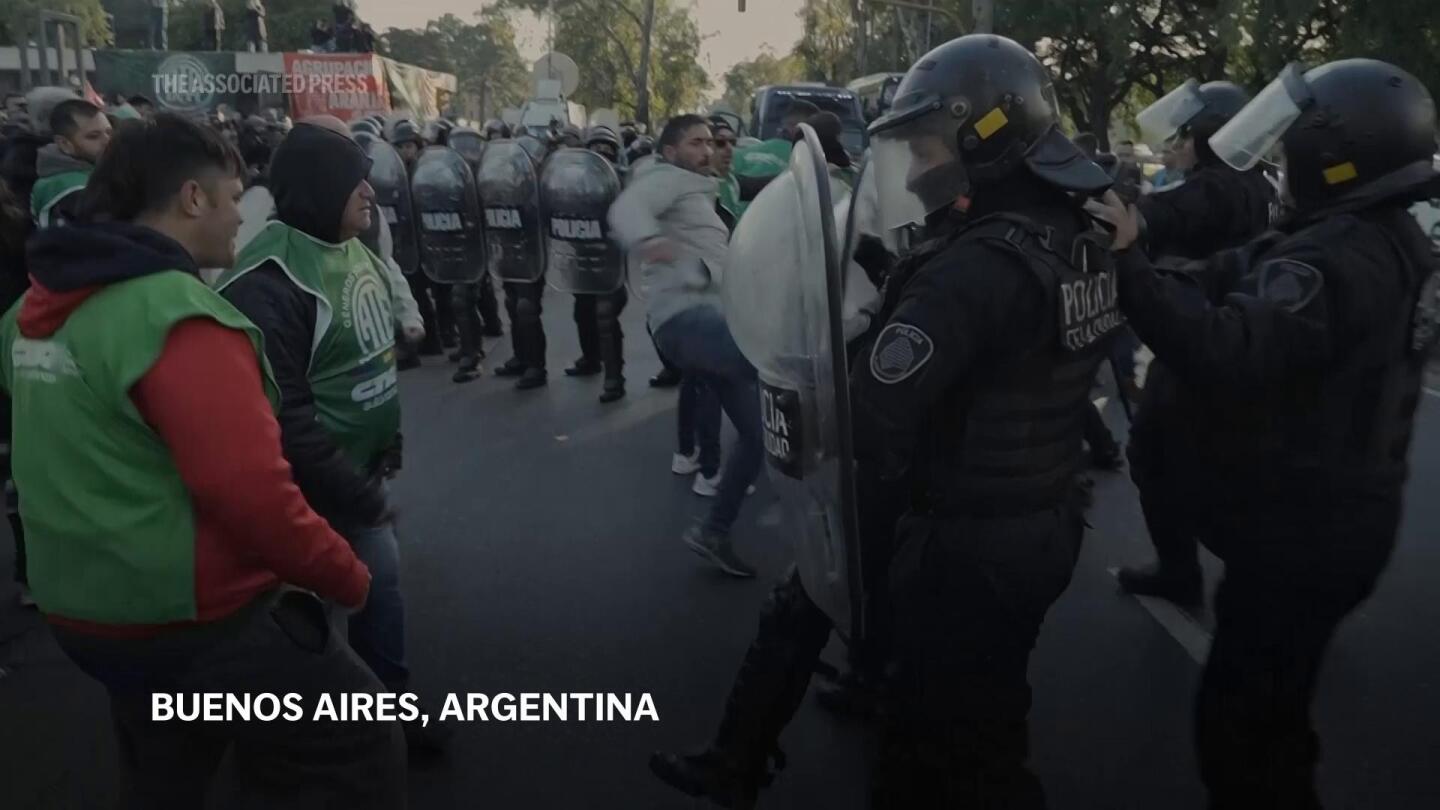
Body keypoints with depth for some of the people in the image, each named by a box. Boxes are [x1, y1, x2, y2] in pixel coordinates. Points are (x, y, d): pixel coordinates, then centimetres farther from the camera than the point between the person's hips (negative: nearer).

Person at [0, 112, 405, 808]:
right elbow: (249, 492, -28)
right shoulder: (177, 315, -23)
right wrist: (345, 577, -15)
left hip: (85, 609, 10)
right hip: (196, 620, -9)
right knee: (360, 752, 3)